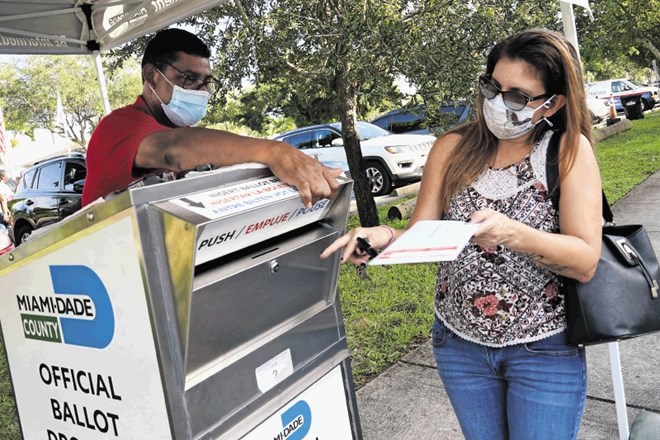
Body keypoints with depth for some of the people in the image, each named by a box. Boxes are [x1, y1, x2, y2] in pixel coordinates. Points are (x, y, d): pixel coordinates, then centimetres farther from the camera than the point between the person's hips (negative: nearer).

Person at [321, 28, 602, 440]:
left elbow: (586, 261, -16)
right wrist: (384, 236, -28)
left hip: (545, 352, -2)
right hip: (459, 344, 3)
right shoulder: (453, 148, -4)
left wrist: (513, 233, -33)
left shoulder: (569, 150, -11)